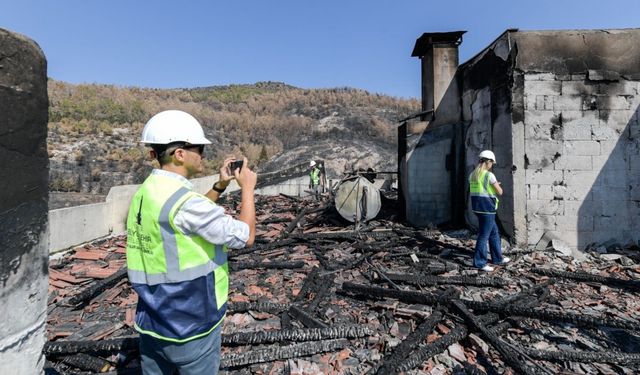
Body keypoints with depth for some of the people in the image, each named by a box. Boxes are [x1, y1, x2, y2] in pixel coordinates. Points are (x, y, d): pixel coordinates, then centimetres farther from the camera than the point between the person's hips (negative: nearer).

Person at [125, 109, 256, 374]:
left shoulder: (144, 193, 0)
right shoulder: (183, 200, -27)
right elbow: (245, 237, -20)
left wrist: (220, 186, 7)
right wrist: (247, 188, -10)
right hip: (190, 326, -7)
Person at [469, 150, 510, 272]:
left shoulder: (472, 175, 9)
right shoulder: (489, 175, -14)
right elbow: (499, 192, -7)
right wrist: (497, 185, 12)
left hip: (477, 207, 8)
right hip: (487, 208, -8)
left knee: (494, 233, 21)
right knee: (484, 235, -1)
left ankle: (497, 258, 32)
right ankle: (479, 262, 6)